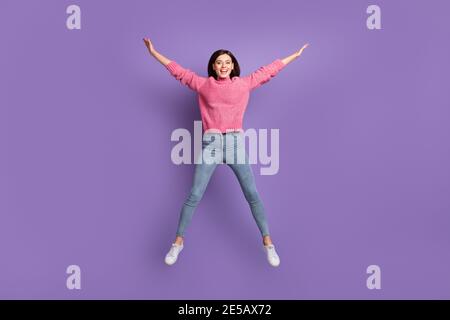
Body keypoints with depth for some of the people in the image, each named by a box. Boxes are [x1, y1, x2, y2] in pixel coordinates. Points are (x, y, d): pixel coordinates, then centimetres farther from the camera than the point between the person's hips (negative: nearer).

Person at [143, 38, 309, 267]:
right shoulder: (203, 84, 9)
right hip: (210, 143, 0)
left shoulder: (244, 84, 10)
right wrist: (153, 52, 19)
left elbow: (268, 71, 17)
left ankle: (268, 243, 13)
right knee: (194, 195, -1)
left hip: (235, 143, 1)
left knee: (252, 194, 0)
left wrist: (295, 55, 24)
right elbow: (178, 71, 15)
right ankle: (178, 242, 15)